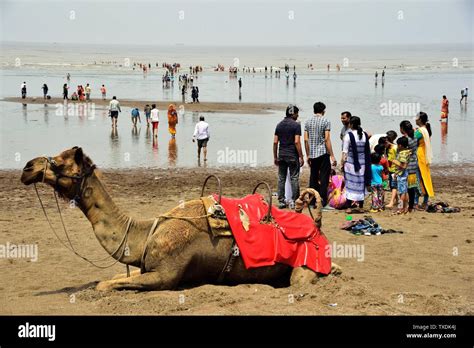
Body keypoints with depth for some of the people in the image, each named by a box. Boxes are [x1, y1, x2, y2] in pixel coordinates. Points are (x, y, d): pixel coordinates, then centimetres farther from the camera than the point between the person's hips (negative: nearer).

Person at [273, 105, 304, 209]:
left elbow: (275, 142, 7)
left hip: (281, 155, 5)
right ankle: (294, 200, 0)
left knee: (281, 178, 8)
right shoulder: (296, 125, -8)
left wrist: (275, 157, 13)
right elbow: (297, 142, -14)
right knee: (294, 178, 1)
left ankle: (281, 201, 9)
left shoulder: (279, 125, 9)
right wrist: (301, 157, -9)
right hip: (292, 155, -5)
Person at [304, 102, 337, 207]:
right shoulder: (325, 121, -6)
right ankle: (323, 200, -5)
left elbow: (306, 140, 6)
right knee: (324, 177, -2)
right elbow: (327, 139, -11)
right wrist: (332, 155, -9)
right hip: (323, 153, -5)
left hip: (312, 154, 5)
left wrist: (308, 155, 13)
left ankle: (312, 200, 11)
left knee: (313, 177, 11)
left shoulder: (308, 122, 7)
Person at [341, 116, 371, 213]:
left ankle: (349, 207, 0)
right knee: (361, 184, 10)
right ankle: (360, 206, 13)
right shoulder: (365, 135, 3)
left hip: (351, 163, -4)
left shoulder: (348, 135, -11)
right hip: (362, 163, 4)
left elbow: (345, 152, -9)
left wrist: (342, 163, -1)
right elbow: (367, 151, 6)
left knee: (350, 184, 2)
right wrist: (366, 163, 14)